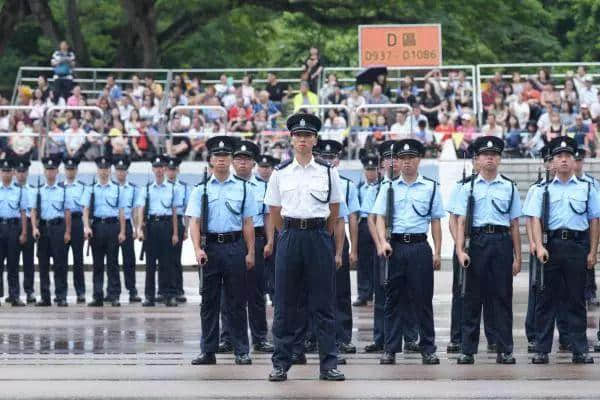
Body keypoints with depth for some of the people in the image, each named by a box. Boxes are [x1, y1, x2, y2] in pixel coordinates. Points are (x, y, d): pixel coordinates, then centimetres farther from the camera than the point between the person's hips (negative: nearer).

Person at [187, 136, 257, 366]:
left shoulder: (242, 188, 8)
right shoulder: (201, 190, 6)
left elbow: (248, 223, 7)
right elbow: (194, 221, 1)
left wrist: (250, 253, 2)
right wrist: (198, 249, -13)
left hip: (235, 246, 0)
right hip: (210, 247, 0)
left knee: (236, 301, 2)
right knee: (209, 301, 4)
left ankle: (241, 351, 6)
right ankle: (208, 351, 10)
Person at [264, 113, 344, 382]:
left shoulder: (328, 173, 4)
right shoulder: (280, 174, 5)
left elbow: (334, 210, 12)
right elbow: (274, 211, 13)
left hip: (319, 236, 0)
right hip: (290, 236, 1)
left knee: (323, 302, 0)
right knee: (285, 304, 2)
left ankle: (328, 364, 2)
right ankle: (281, 364, 7)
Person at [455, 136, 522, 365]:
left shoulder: (509, 187, 11)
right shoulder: (468, 188, 8)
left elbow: (514, 225, 10)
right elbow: (461, 221, 3)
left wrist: (517, 257, 7)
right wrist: (460, 250, -10)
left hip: (502, 242, 1)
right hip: (477, 241, -1)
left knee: (502, 297, 2)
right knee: (473, 297, 1)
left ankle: (504, 350, 6)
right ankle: (467, 350, 5)